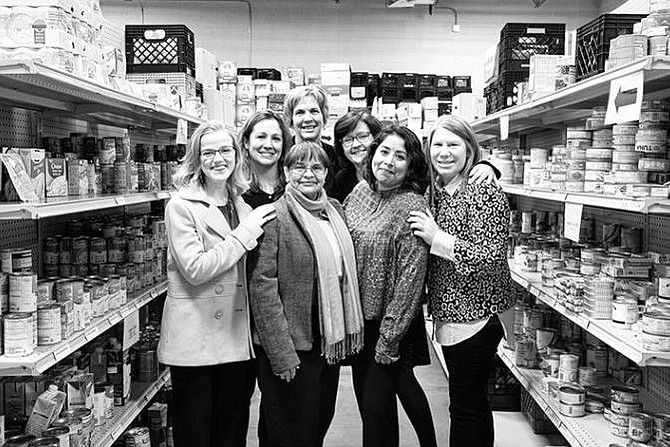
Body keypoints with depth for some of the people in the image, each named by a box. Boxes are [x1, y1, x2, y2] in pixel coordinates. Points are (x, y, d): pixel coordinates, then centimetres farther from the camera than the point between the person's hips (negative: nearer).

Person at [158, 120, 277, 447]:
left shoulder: (244, 203, 10)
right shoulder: (181, 206, -7)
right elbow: (195, 270, -19)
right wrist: (245, 233, -17)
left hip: (239, 339, 5)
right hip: (195, 343, -5)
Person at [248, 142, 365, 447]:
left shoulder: (334, 210, 9)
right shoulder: (275, 216, -13)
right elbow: (262, 287, -17)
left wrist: (347, 336, 9)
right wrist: (282, 355, -20)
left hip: (331, 342, 6)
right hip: (293, 348, -6)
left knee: (322, 422, 20)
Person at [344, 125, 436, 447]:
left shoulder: (412, 206, -17)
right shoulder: (360, 191, 3)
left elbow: (410, 278, -18)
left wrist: (389, 338, -16)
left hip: (391, 322, -7)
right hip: (359, 317, 7)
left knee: (376, 405, 2)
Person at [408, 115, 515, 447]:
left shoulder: (487, 194, -14)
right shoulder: (433, 193, 8)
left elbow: (492, 258, -24)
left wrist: (438, 239, -21)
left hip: (475, 317, -8)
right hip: (450, 316, 8)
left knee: (466, 407, 1)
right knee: (474, 403, 21)